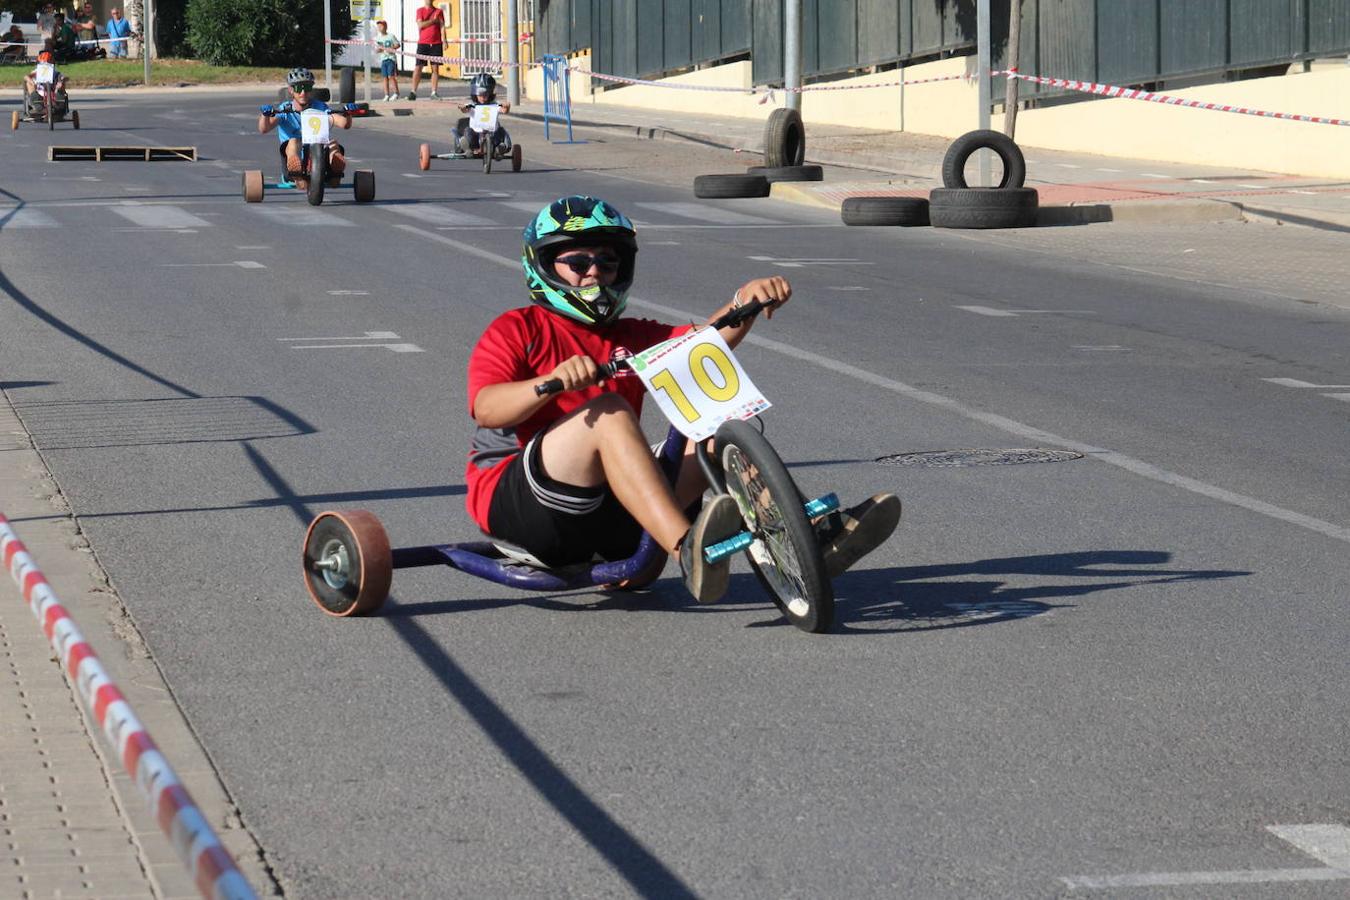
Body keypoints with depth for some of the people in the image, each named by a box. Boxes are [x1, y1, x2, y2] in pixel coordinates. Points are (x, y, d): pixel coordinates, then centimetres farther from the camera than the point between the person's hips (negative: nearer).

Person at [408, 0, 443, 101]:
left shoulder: (439, 11, 9)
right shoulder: (420, 11, 7)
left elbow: (442, 27, 3)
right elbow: (420, 25, -6)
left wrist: (444, 41, -6)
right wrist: (433, 21, -7)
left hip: (436, 43, 1)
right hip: (422, 43, -1)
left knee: (435, 68, 0)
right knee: (418, 67, -4)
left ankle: (434, 92, 2)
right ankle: (413, 91, -1)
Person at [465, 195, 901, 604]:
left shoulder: (632, 338, 20)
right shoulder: (516, 331, 4)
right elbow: (486, 409, -16)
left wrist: (744, 302, -17)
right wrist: (550, 382, -33)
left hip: (606, 513, 6)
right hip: (510, 497, -5)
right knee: (610, 413, -30)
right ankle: (688, 549, -50)